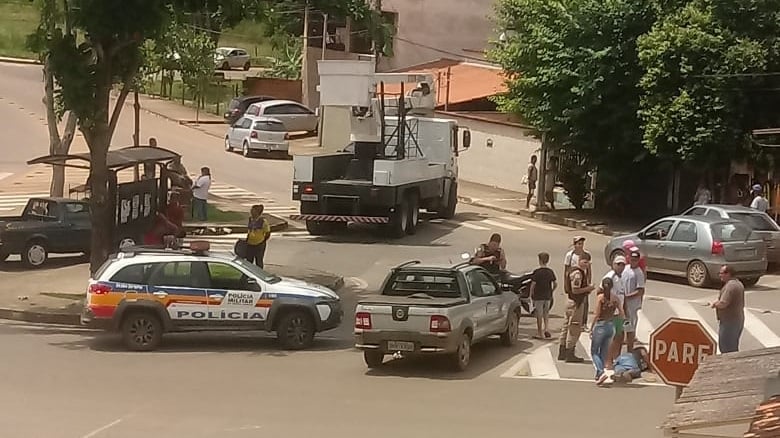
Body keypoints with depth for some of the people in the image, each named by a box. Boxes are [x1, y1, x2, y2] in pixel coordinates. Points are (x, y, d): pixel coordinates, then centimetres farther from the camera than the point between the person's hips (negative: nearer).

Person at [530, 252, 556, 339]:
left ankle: (540, 333, 9)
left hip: (538, 296, -4)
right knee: (546, 314, 16)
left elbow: (533, 284, -13)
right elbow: (555, 284, 1)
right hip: (548, 296, 4)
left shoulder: (537, 272, -13)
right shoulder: (550, 272, 0)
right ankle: (546, 329, -2)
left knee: (539, 315, 5)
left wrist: (531, 295, -1)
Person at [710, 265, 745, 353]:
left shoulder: (730, 286, -21)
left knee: (726, 349, -5)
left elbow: (723, 304, -30)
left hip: (729, 322, -10)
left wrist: (714, 304, -8)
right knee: (734, 348, 18)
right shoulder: (739, 284, 12)